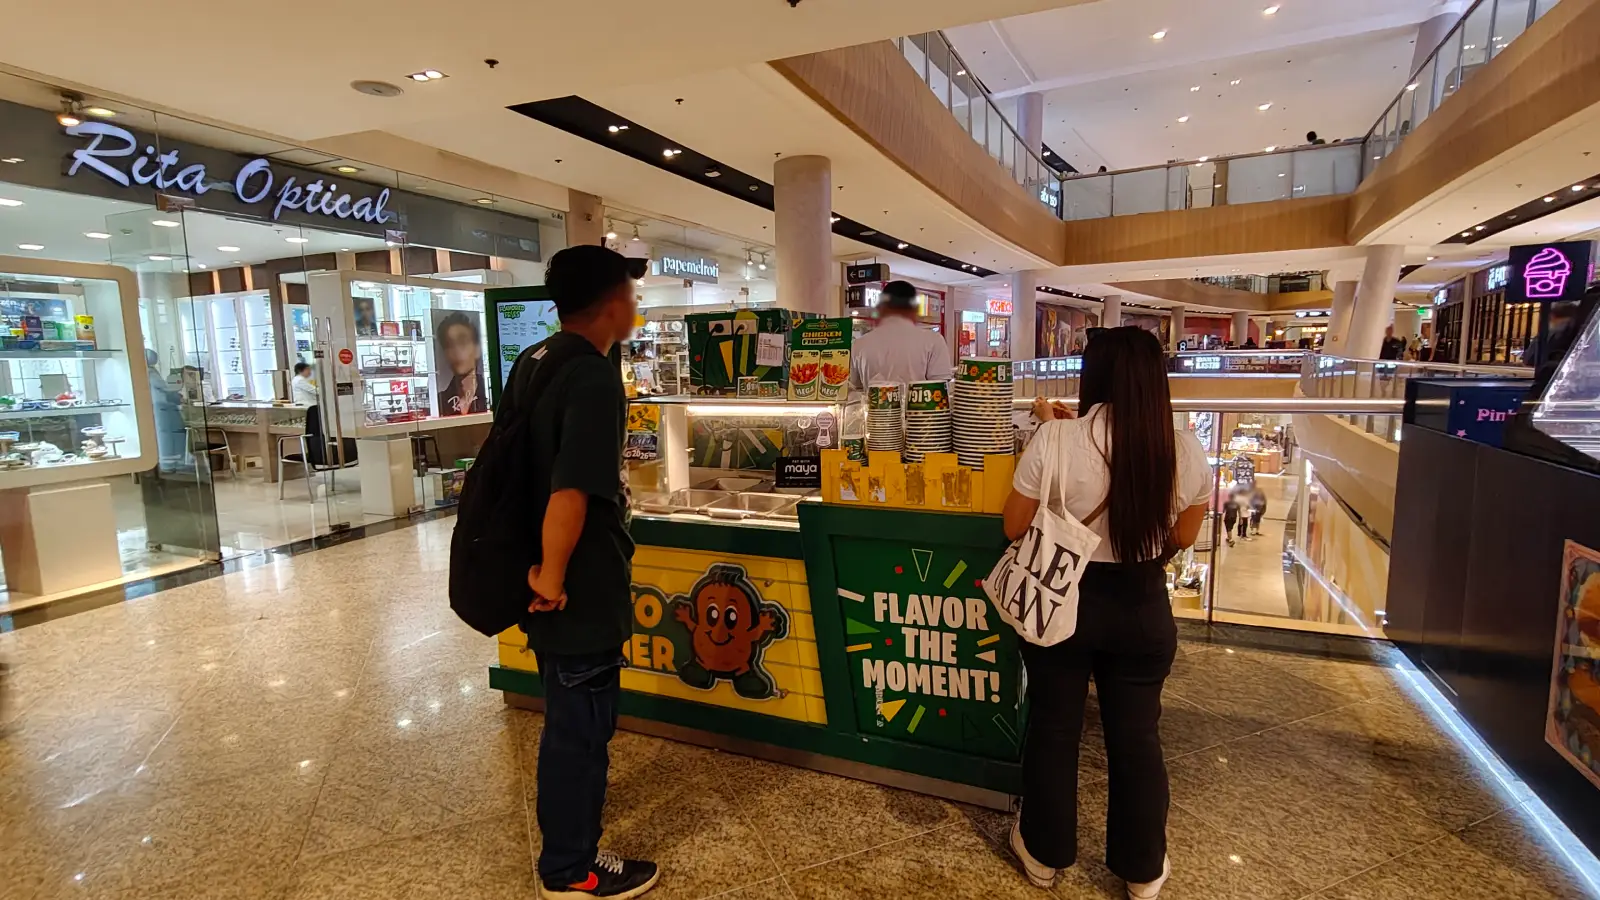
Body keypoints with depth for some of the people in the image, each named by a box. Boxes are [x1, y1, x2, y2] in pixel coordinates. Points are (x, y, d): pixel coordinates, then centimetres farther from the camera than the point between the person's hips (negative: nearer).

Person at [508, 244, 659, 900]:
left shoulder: (530, 363, 6)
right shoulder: (595, 379, -23)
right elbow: (570, 493, -32)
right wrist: (553, 579, -20)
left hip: (547, 576, 9)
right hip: (580, 592, -9)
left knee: (568, 712, 27)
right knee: (581, 724, 9)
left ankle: (569, 799, 50)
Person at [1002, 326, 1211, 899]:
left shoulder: (1058, 439, -19)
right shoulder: (1186, 451, -9)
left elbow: (1015, 527, -9)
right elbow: (1183, 537, 5)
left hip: (1063, 601, -2)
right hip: (1144, 609, 2)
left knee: (1053, 729, 17)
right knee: (1136, 737, 19)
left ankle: (1044, 854, 36)